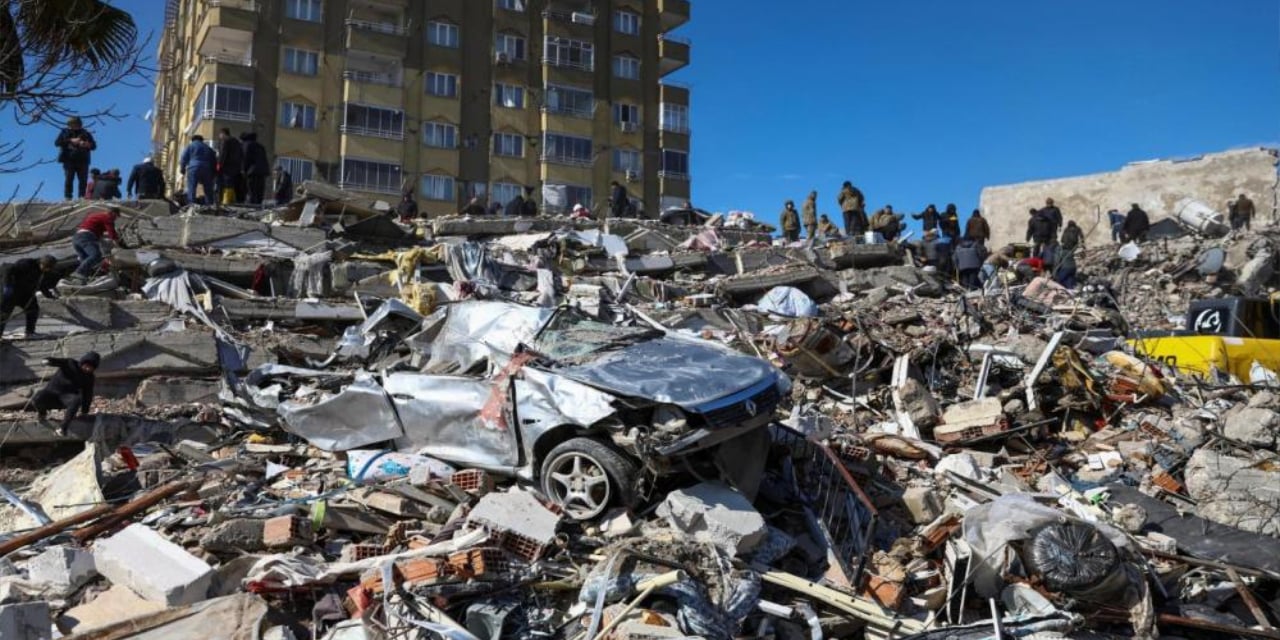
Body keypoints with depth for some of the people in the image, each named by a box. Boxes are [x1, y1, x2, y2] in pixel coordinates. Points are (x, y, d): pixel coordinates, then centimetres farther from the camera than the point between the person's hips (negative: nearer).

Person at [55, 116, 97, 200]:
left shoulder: (86, 133, 15)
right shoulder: (65, 132, 11)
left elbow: (94, 145, 12)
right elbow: (57, 143, -1)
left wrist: (87, 145, -11)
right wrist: (71, 141, -13)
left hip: (82, 161, 1)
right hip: (69, 160, -1)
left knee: (83, 180, -6)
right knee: (69, 179, -9)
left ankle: (82, 197, -3)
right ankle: (67, 197, -8)